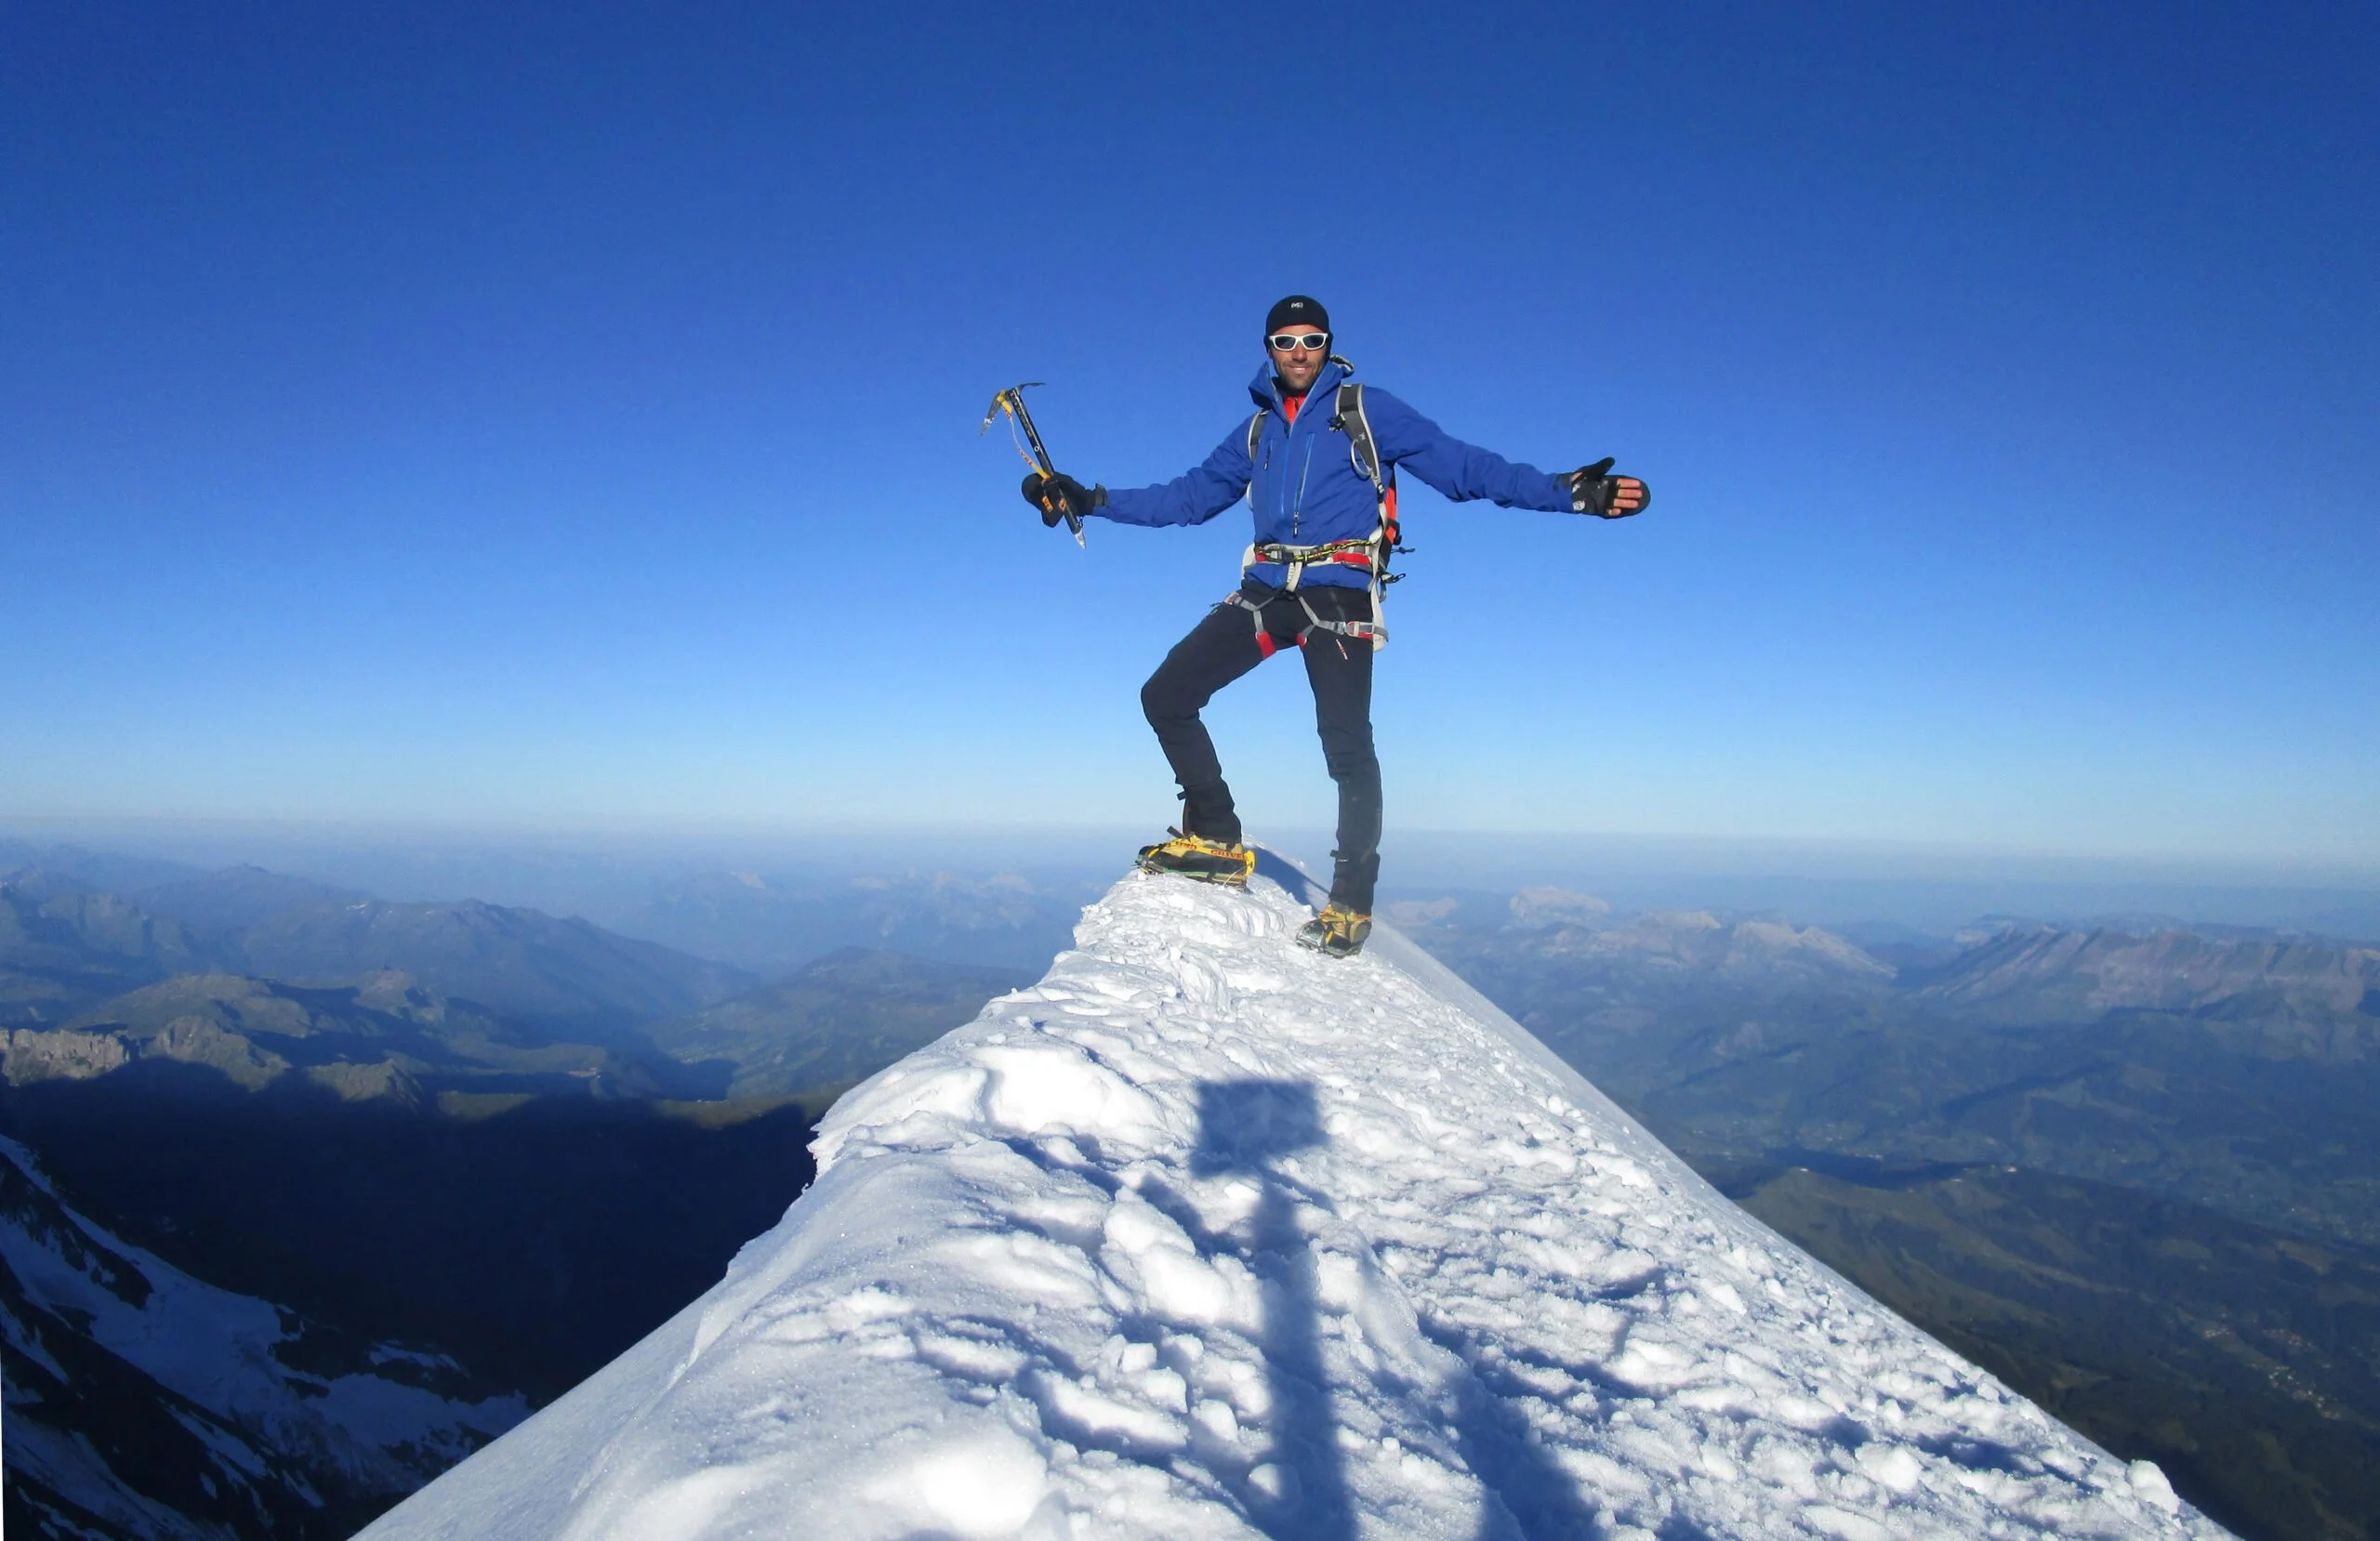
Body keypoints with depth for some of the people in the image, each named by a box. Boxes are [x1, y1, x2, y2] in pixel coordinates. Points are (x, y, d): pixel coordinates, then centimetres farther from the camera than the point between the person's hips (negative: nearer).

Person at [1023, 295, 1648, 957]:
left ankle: (1351, 900, 1)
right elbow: (1189, 497, 26)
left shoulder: (1366, 411, 5)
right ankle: (1216, 837, 7)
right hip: (1265, 592, 5)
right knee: (1165, 695, -4)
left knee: (1347, 747, -12)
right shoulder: (1257, 430, 20)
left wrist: (1568, 492, -12)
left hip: (1339, 596, -5)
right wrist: (1089, 499, 21)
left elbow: (1463, 465, -1)